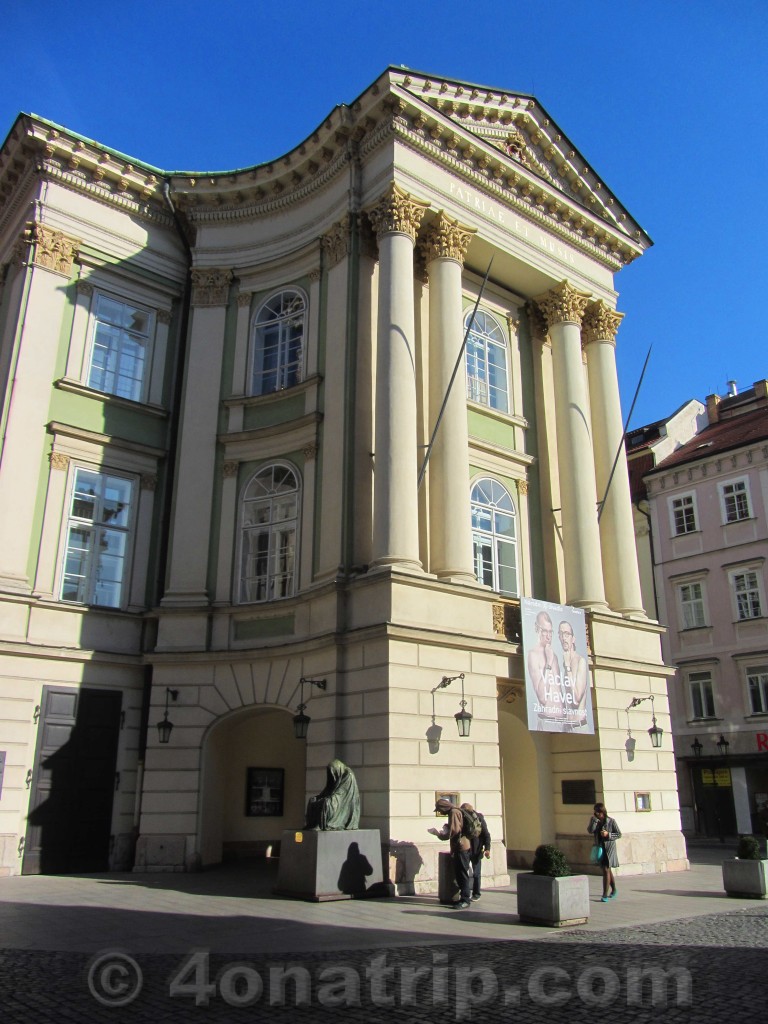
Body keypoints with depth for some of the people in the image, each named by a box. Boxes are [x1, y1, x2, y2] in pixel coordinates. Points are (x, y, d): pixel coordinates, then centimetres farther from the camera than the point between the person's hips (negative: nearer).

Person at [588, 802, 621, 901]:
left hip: (609, 847, -5)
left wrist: (608, 834, -19)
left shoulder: (611, 821, -9)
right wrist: (595, 819, -19)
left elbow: (619, 834, -4)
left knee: (606, 869, -14)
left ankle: (605, 895, -12)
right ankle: (613, 890, 38)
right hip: (599, 847, 5)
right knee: (608, 869, 19)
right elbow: (590, 831, -14)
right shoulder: (594, 820, 1)